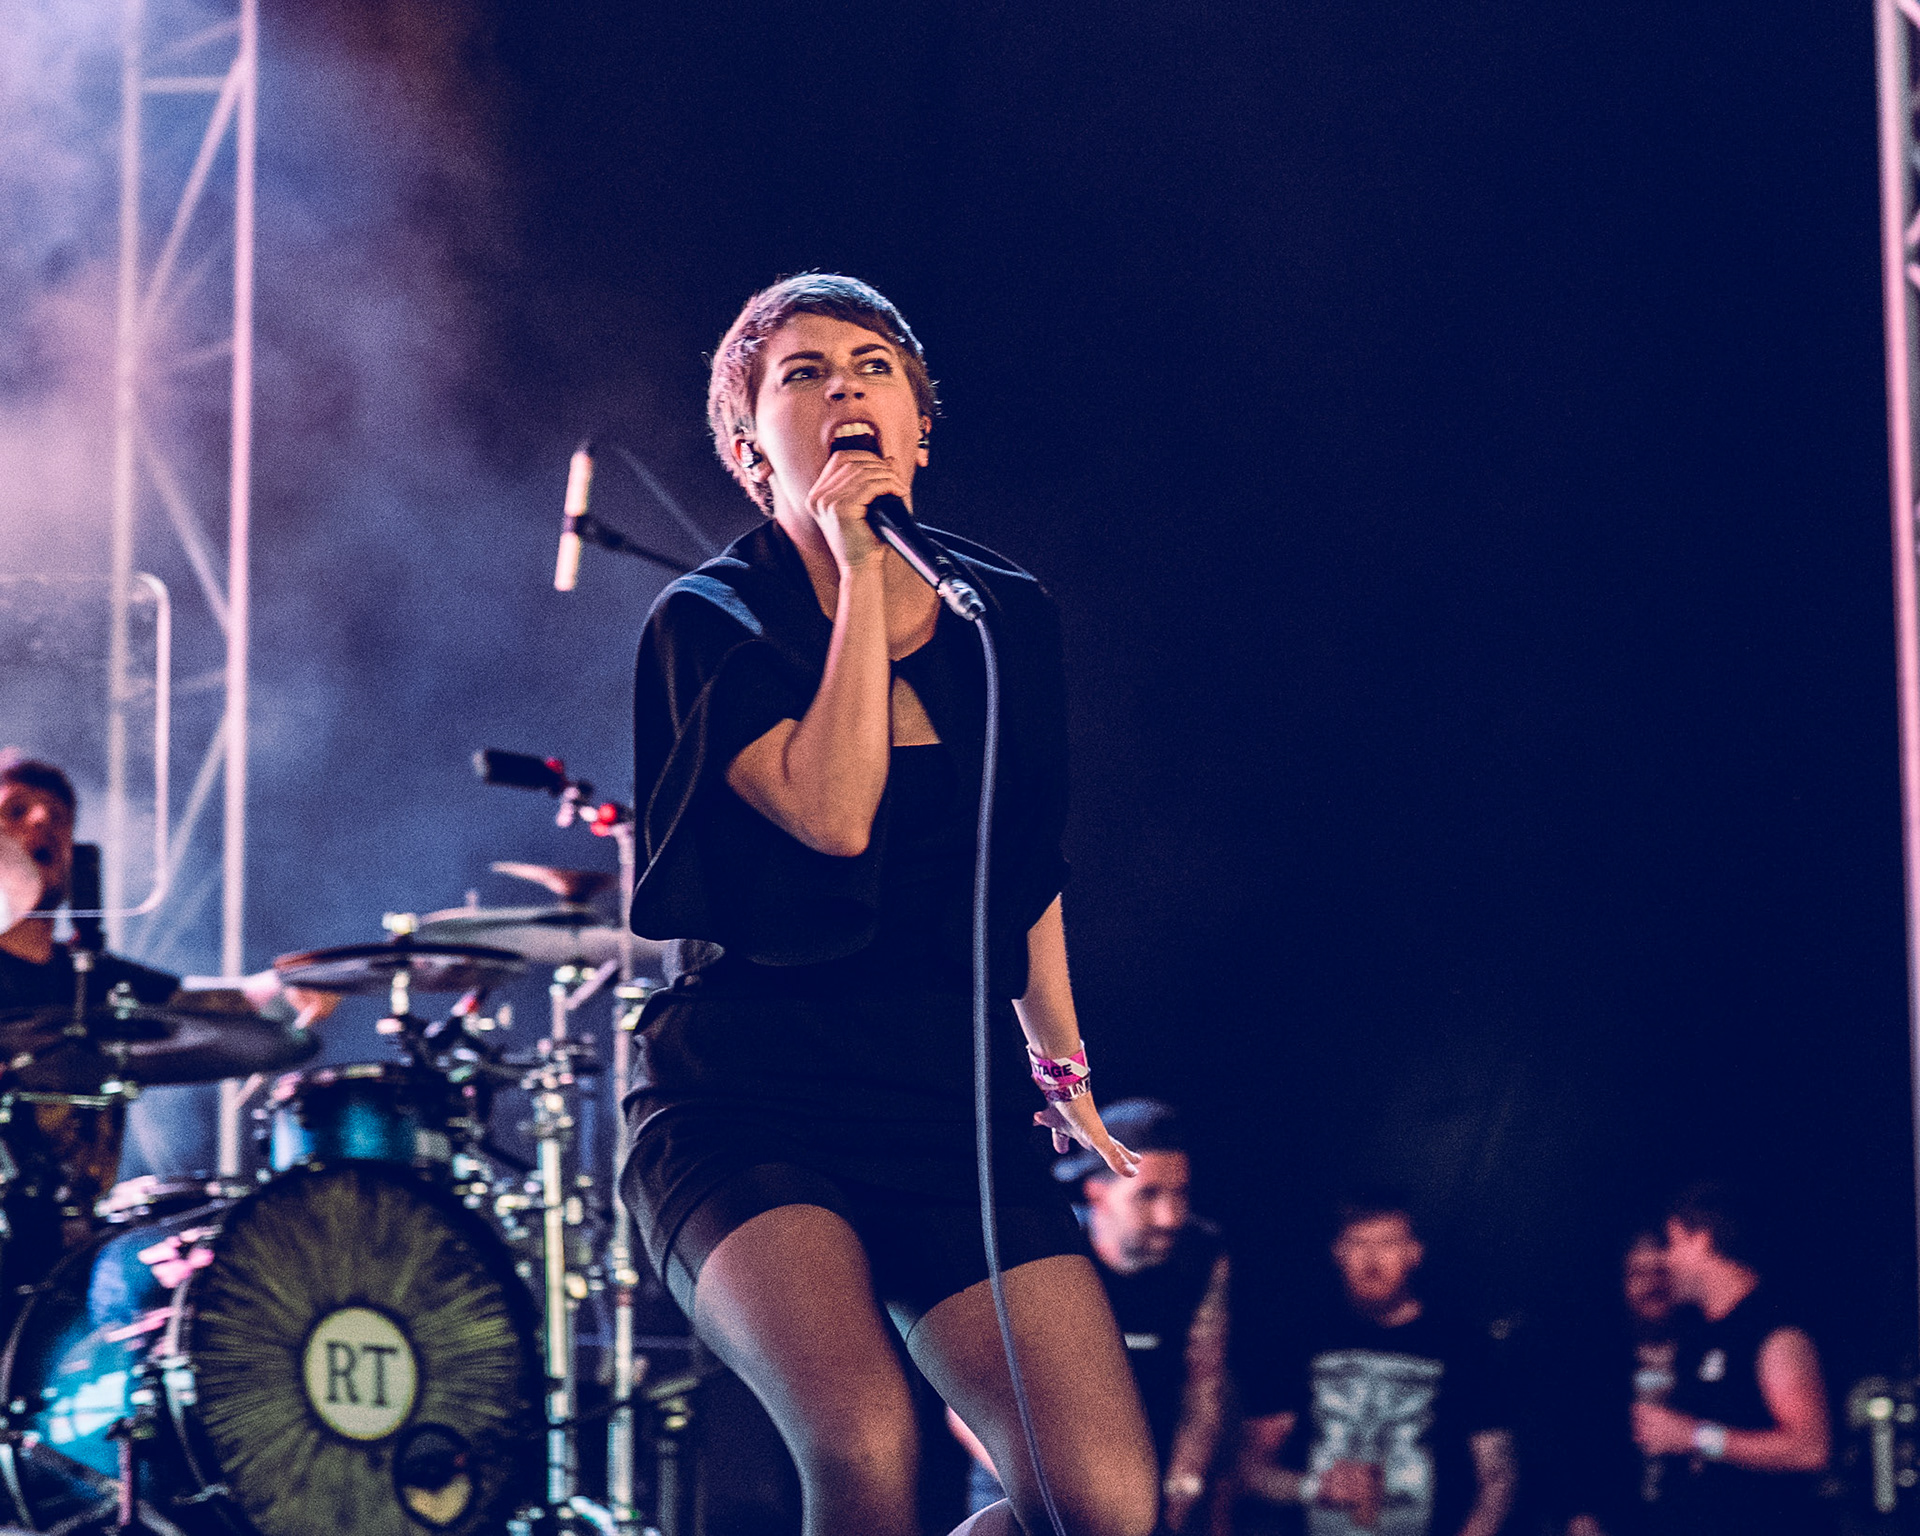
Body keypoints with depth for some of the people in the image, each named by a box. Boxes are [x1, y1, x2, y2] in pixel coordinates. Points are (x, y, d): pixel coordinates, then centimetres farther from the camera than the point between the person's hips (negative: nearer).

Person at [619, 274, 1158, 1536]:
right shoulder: (710, 625, -3)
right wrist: (859, 568, -15)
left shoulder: (1010, 621, 10)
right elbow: (833, 814, -20)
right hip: (748, 1111, -4)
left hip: (956, 1109, 4)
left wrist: (1060, 1064, 31)